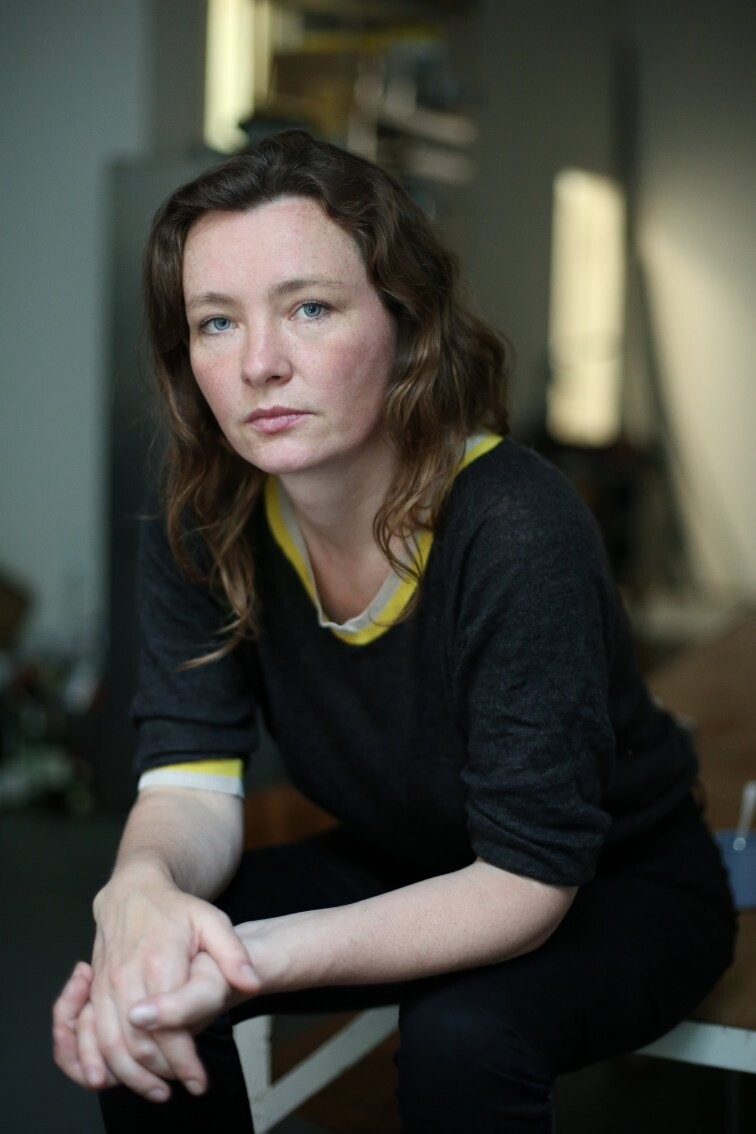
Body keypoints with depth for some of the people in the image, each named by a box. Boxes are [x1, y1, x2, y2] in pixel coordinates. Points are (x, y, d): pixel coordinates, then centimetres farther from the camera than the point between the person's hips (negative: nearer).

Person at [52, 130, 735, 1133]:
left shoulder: (519, 532, -32)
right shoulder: (200, 523, -14)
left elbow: (525, 882, -31)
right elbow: (193, 779, -17)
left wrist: (258, 961, -45)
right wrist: (142, 888, -42)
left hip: (619, 887, -4)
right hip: (405, 867, 4)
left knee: (463, 1033, -34)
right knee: (131, 990, -16)